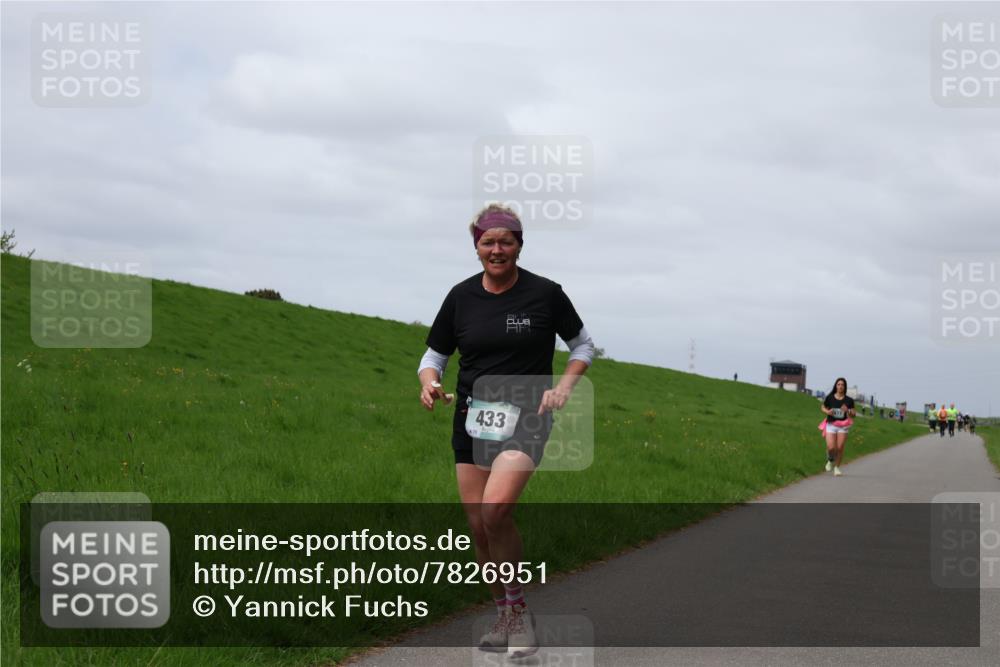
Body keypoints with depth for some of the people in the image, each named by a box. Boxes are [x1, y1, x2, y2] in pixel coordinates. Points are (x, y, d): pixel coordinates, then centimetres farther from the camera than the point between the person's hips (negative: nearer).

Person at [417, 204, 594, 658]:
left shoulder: (545, 294, -3)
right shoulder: (461, 297, 5)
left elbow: (583, 345, 11)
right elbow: (435, 354, 14)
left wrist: (565, 386, -5)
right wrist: (429, 382, -8)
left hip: (525, 419, -4)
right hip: (472, 420, 4)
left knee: (495, 510, -24)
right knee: (478, 526, 4)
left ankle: (519, 610, -5)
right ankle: (504, 616, 24)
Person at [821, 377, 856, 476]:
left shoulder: (849, 400, 0)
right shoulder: (830, 398, 0)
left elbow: (854, 414, 4)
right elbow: (823, 408, 15)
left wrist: (848, 411, -17)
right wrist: (827, 412, -7)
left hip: (843, 426, 0)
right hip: (831, 424, 0)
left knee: (840, 448, -5)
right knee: (831, 448, -12)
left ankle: (837, 467, 14)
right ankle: (830, 460, 22)